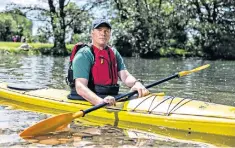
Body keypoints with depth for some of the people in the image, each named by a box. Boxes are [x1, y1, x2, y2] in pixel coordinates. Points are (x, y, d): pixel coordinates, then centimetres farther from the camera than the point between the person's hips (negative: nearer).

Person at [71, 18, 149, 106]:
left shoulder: (114, 53, 16)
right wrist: (100, 101, -34)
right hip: (90, 102, -6)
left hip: (112, 100, 7)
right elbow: (80, 87, -17)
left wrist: (137, 84, -18)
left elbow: (125, 76, 6)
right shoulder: (84, 55, -6)